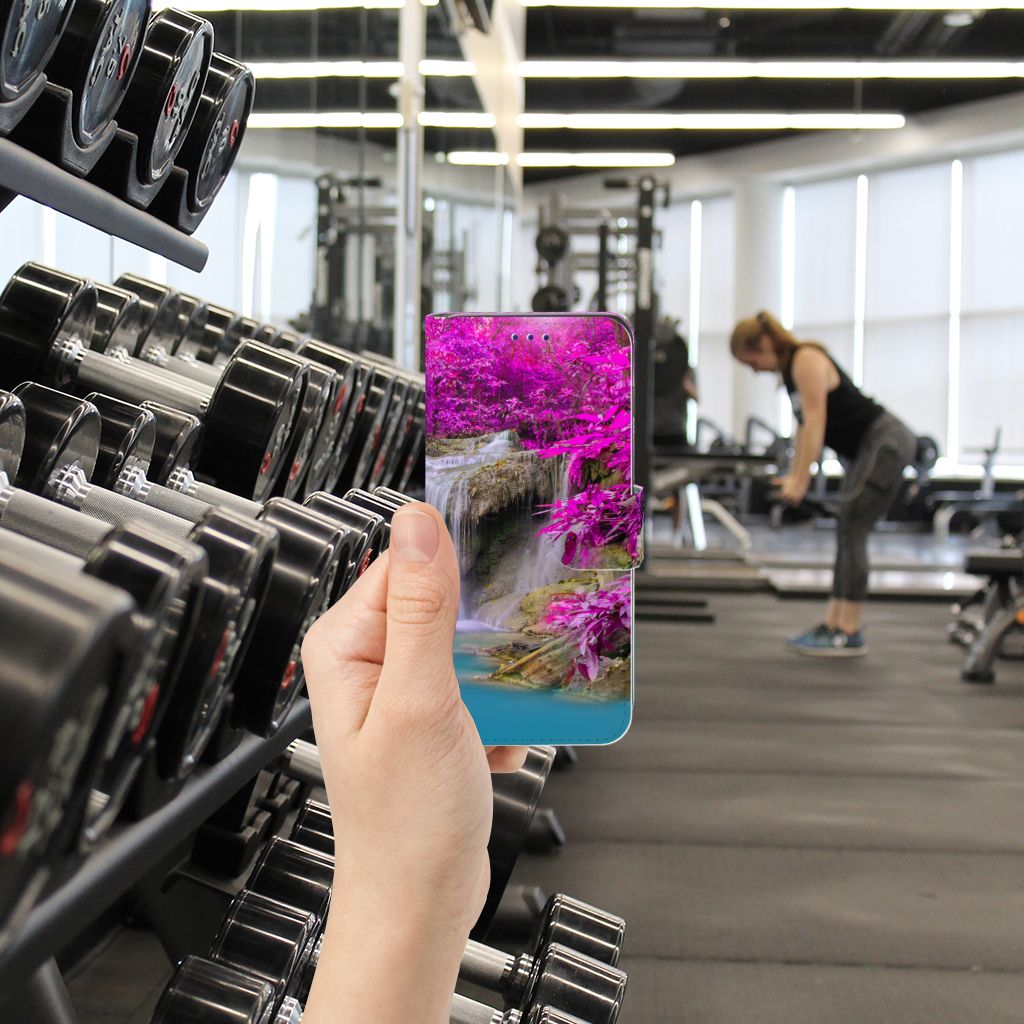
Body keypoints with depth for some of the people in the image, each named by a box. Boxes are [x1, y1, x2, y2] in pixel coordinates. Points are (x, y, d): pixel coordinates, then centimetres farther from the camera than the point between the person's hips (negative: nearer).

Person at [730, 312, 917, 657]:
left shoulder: (807, 360, -16)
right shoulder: (790, 369, 12)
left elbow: (815, 421, -22)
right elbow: (805, 426, 15)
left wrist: (800, 480, -23)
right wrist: (793, 475, 10)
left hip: (887, 443, -10)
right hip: (867, 448, 10)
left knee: (851, 532, -12)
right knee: (848, 534, 9)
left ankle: (849, 634, -10)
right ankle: (832, 624, 13)